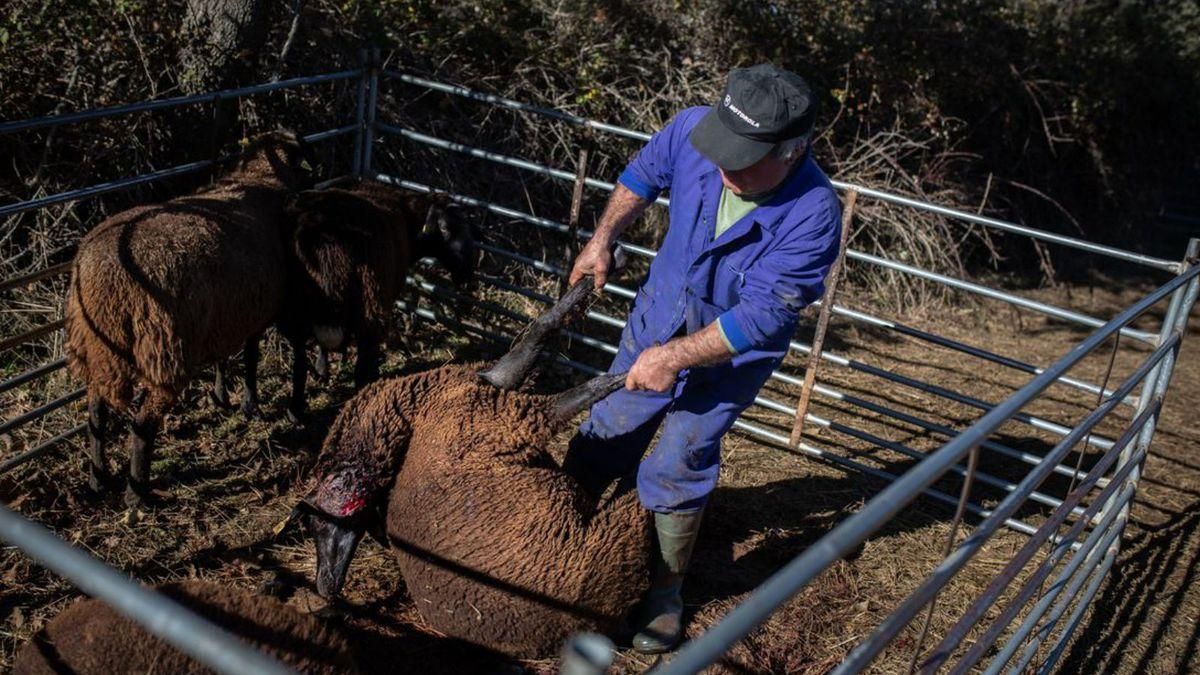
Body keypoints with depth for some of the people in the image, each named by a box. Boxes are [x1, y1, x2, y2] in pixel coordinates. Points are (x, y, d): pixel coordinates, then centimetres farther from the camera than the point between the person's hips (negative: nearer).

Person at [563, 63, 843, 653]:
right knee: (607, 434, 15)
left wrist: (674, 358, -27)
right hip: (658, 316, 4)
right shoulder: (693, 129, -23)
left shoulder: (813, 214, -34)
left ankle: (666, 591, 27)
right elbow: (643, 175, 1)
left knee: (675, 471, 3)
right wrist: (601, 241, 1)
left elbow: (759, 315, -30)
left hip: (731, 353, -4)